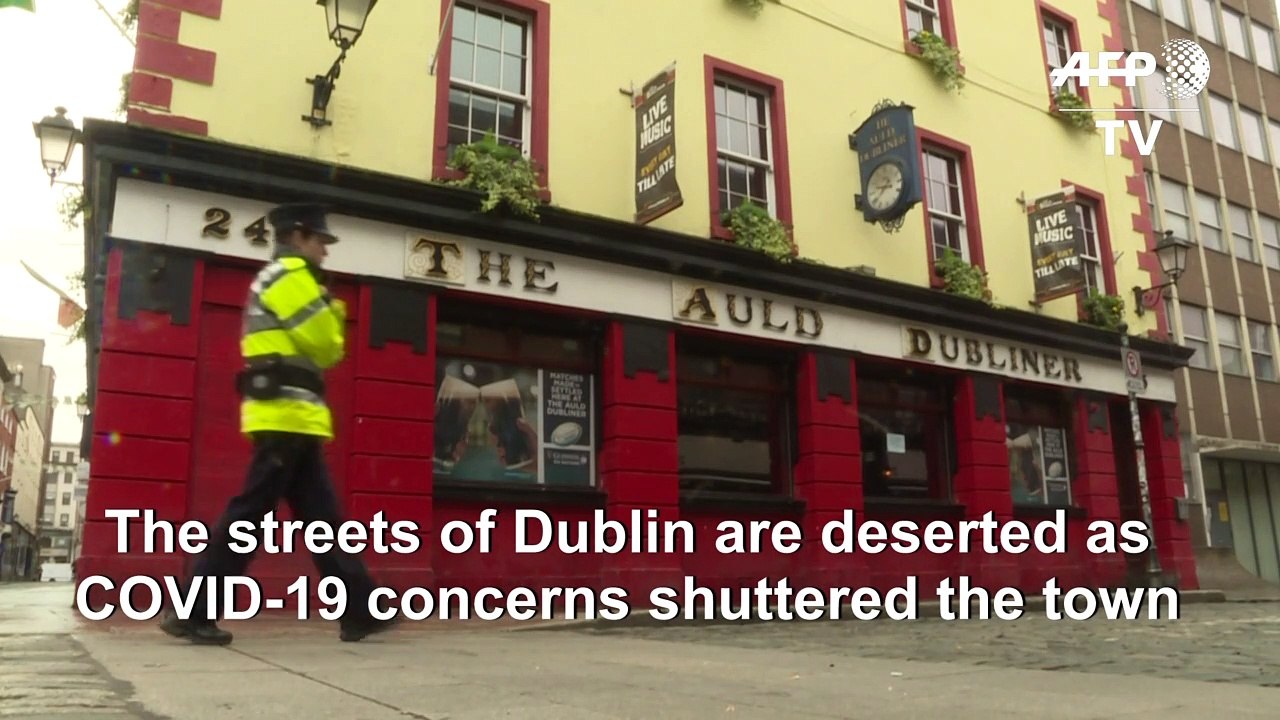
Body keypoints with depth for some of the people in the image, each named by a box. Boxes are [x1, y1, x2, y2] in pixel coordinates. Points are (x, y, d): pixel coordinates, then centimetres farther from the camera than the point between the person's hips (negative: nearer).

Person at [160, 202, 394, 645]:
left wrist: (329, 316, 7)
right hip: (286, 413, -10)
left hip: (288, 416, 10)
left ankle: (360, 612, 9)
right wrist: (333, 317, 11)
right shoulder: (290, 275, -6)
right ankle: (193, 613, 0)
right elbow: (325, 347, -10)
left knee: (323, 516, 7)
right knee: (250, 512, -7)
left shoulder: (276, 280, 25)